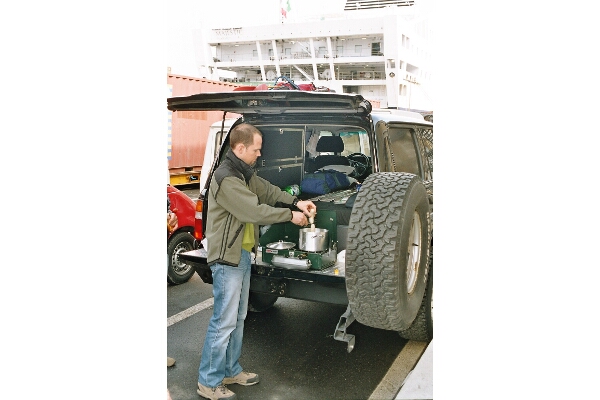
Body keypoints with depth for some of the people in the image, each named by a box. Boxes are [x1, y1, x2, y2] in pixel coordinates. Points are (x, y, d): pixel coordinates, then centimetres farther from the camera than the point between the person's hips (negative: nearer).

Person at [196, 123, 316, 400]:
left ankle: (231, 370, 32)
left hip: (243, 254, 10)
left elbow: (267, 189, 13)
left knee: (238, 317, 18)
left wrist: (296, 202, -1)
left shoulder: (244, 174, 10)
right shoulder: (226, 179, -22)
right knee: (224, 321, -2)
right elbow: (256, 211, -23)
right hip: (227, 256, -10)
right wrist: (290, 216, -13)